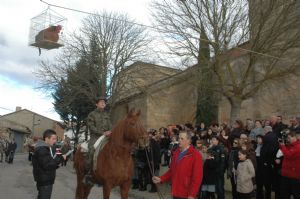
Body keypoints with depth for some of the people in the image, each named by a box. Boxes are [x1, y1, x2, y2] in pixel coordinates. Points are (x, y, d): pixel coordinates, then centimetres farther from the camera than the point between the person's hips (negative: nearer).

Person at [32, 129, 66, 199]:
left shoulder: (47, 148, 13)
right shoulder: (41, 150, -22)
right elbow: (47, 165, -29)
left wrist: (57, 156, 0)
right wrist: (61, 158, -22)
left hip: (46, 180, 11)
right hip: (44, 181, -11)